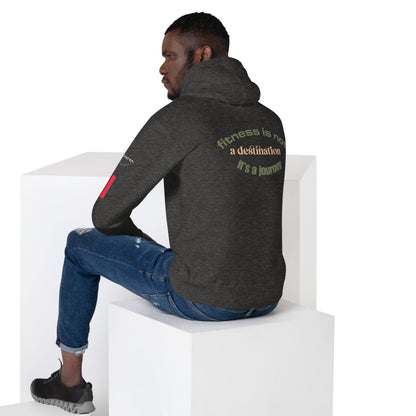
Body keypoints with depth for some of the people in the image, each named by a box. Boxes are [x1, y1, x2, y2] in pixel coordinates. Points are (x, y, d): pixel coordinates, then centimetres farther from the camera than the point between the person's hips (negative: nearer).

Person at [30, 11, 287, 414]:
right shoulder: (271, 123, 8)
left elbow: (107, 214, -9)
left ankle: (70, 380, 33)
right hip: (266, 297, 7)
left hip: (202, 297, -6)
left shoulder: (175, 118, -14)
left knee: (81, 245, 17)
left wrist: (143, 242, 14)